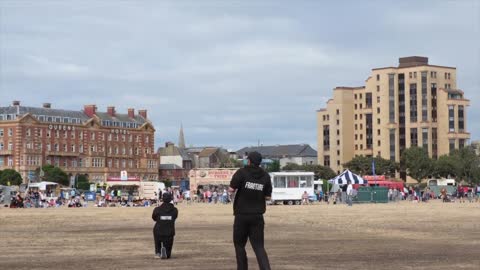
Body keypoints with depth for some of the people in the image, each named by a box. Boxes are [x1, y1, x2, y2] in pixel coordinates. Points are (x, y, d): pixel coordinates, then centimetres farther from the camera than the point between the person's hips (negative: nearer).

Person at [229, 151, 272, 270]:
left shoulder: (242, 172, -7)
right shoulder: (265, 176, 3)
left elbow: (231, 189, -11)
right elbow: (268, 197, 5)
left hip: (242, 216, -3)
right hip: (257, 217, 3)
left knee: (239, 244, 13)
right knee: (258, 246, 1)